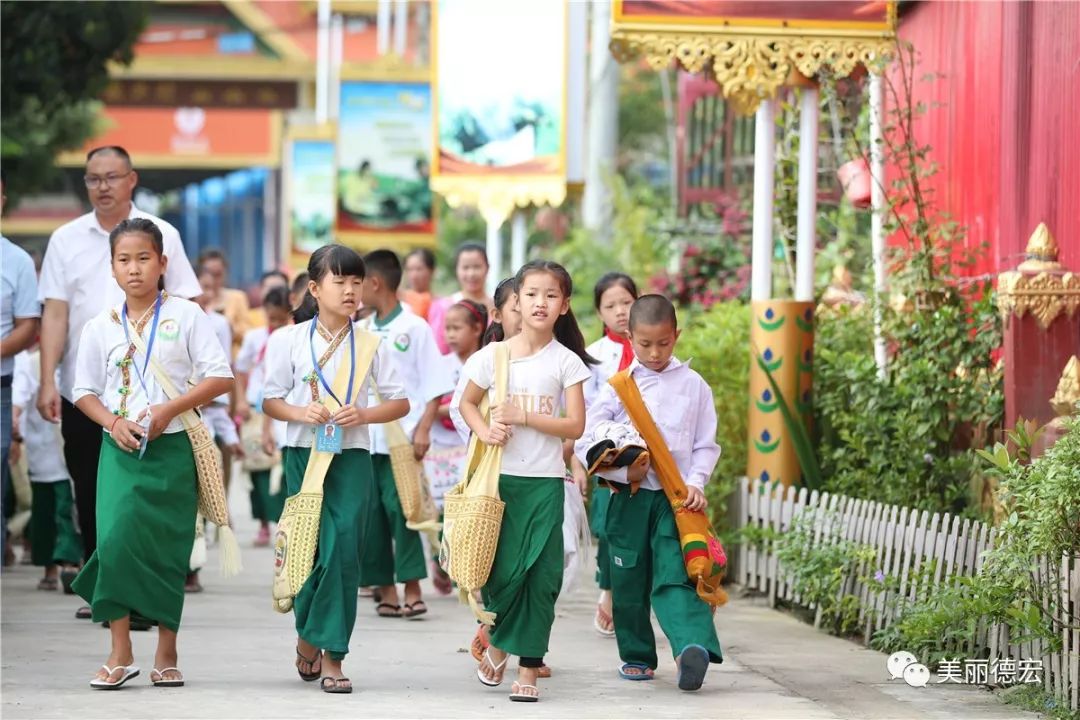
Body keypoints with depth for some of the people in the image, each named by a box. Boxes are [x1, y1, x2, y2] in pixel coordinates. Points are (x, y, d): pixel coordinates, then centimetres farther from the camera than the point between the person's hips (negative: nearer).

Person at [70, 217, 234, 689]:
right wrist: (113, 422, -9)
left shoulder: (185, 316, -1)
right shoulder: (99, 327, 6)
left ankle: (166, 654, 15)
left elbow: (220, 377, -4)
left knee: (168, 549, 4)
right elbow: (84, 391, 10)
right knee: (116, 540, -12)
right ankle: (120, 653, -5)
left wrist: (171, 409, -14)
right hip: (121, 450, 1)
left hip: (172, 448, -1)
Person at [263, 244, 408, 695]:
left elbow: (400, 402, 7)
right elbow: (270, 401, 5)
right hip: (303, 452, 0)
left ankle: (331, 653, -5)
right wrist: (301, 413, -15)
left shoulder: (370, 344, 4)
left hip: (352, 456, 0)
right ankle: (308, 632, 26)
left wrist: (363, 415, -11)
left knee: (343, 548, -10)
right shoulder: (290, 340, 2)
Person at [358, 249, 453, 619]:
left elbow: (435, 386, -4)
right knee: (370, 512, 5)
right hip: (364, 439, 6)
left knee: (399, 508, -10)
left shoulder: (414, 328, -4)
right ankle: (385, 589, 11)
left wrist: (423, 429, -13)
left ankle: (412, 588, -4)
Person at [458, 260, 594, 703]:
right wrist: (484, 431, -6)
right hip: (499, 477, 1)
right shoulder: (494, 355, 3)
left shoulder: (567, 362, 0)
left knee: (540, 577, -3)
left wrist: (522, 416, -14)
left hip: (545, 482, -1)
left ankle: (529, 668, 3)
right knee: (502, 571, -1)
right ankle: (498, 643, 27)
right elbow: (467, 403, 14)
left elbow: (575, 426, -4)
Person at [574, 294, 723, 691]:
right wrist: (622, 466, -13)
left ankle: (693, 646, -34)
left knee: (675, 575, -17)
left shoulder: (693, 385, 6)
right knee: (628, 580, 7)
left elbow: (706, 445, 9)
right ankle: (637, 656, 21)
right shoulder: (619, 385, 5)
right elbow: (585, 441, 2)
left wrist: (696, 482, -8)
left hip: (676, 498, -2)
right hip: (628, 495, 2)